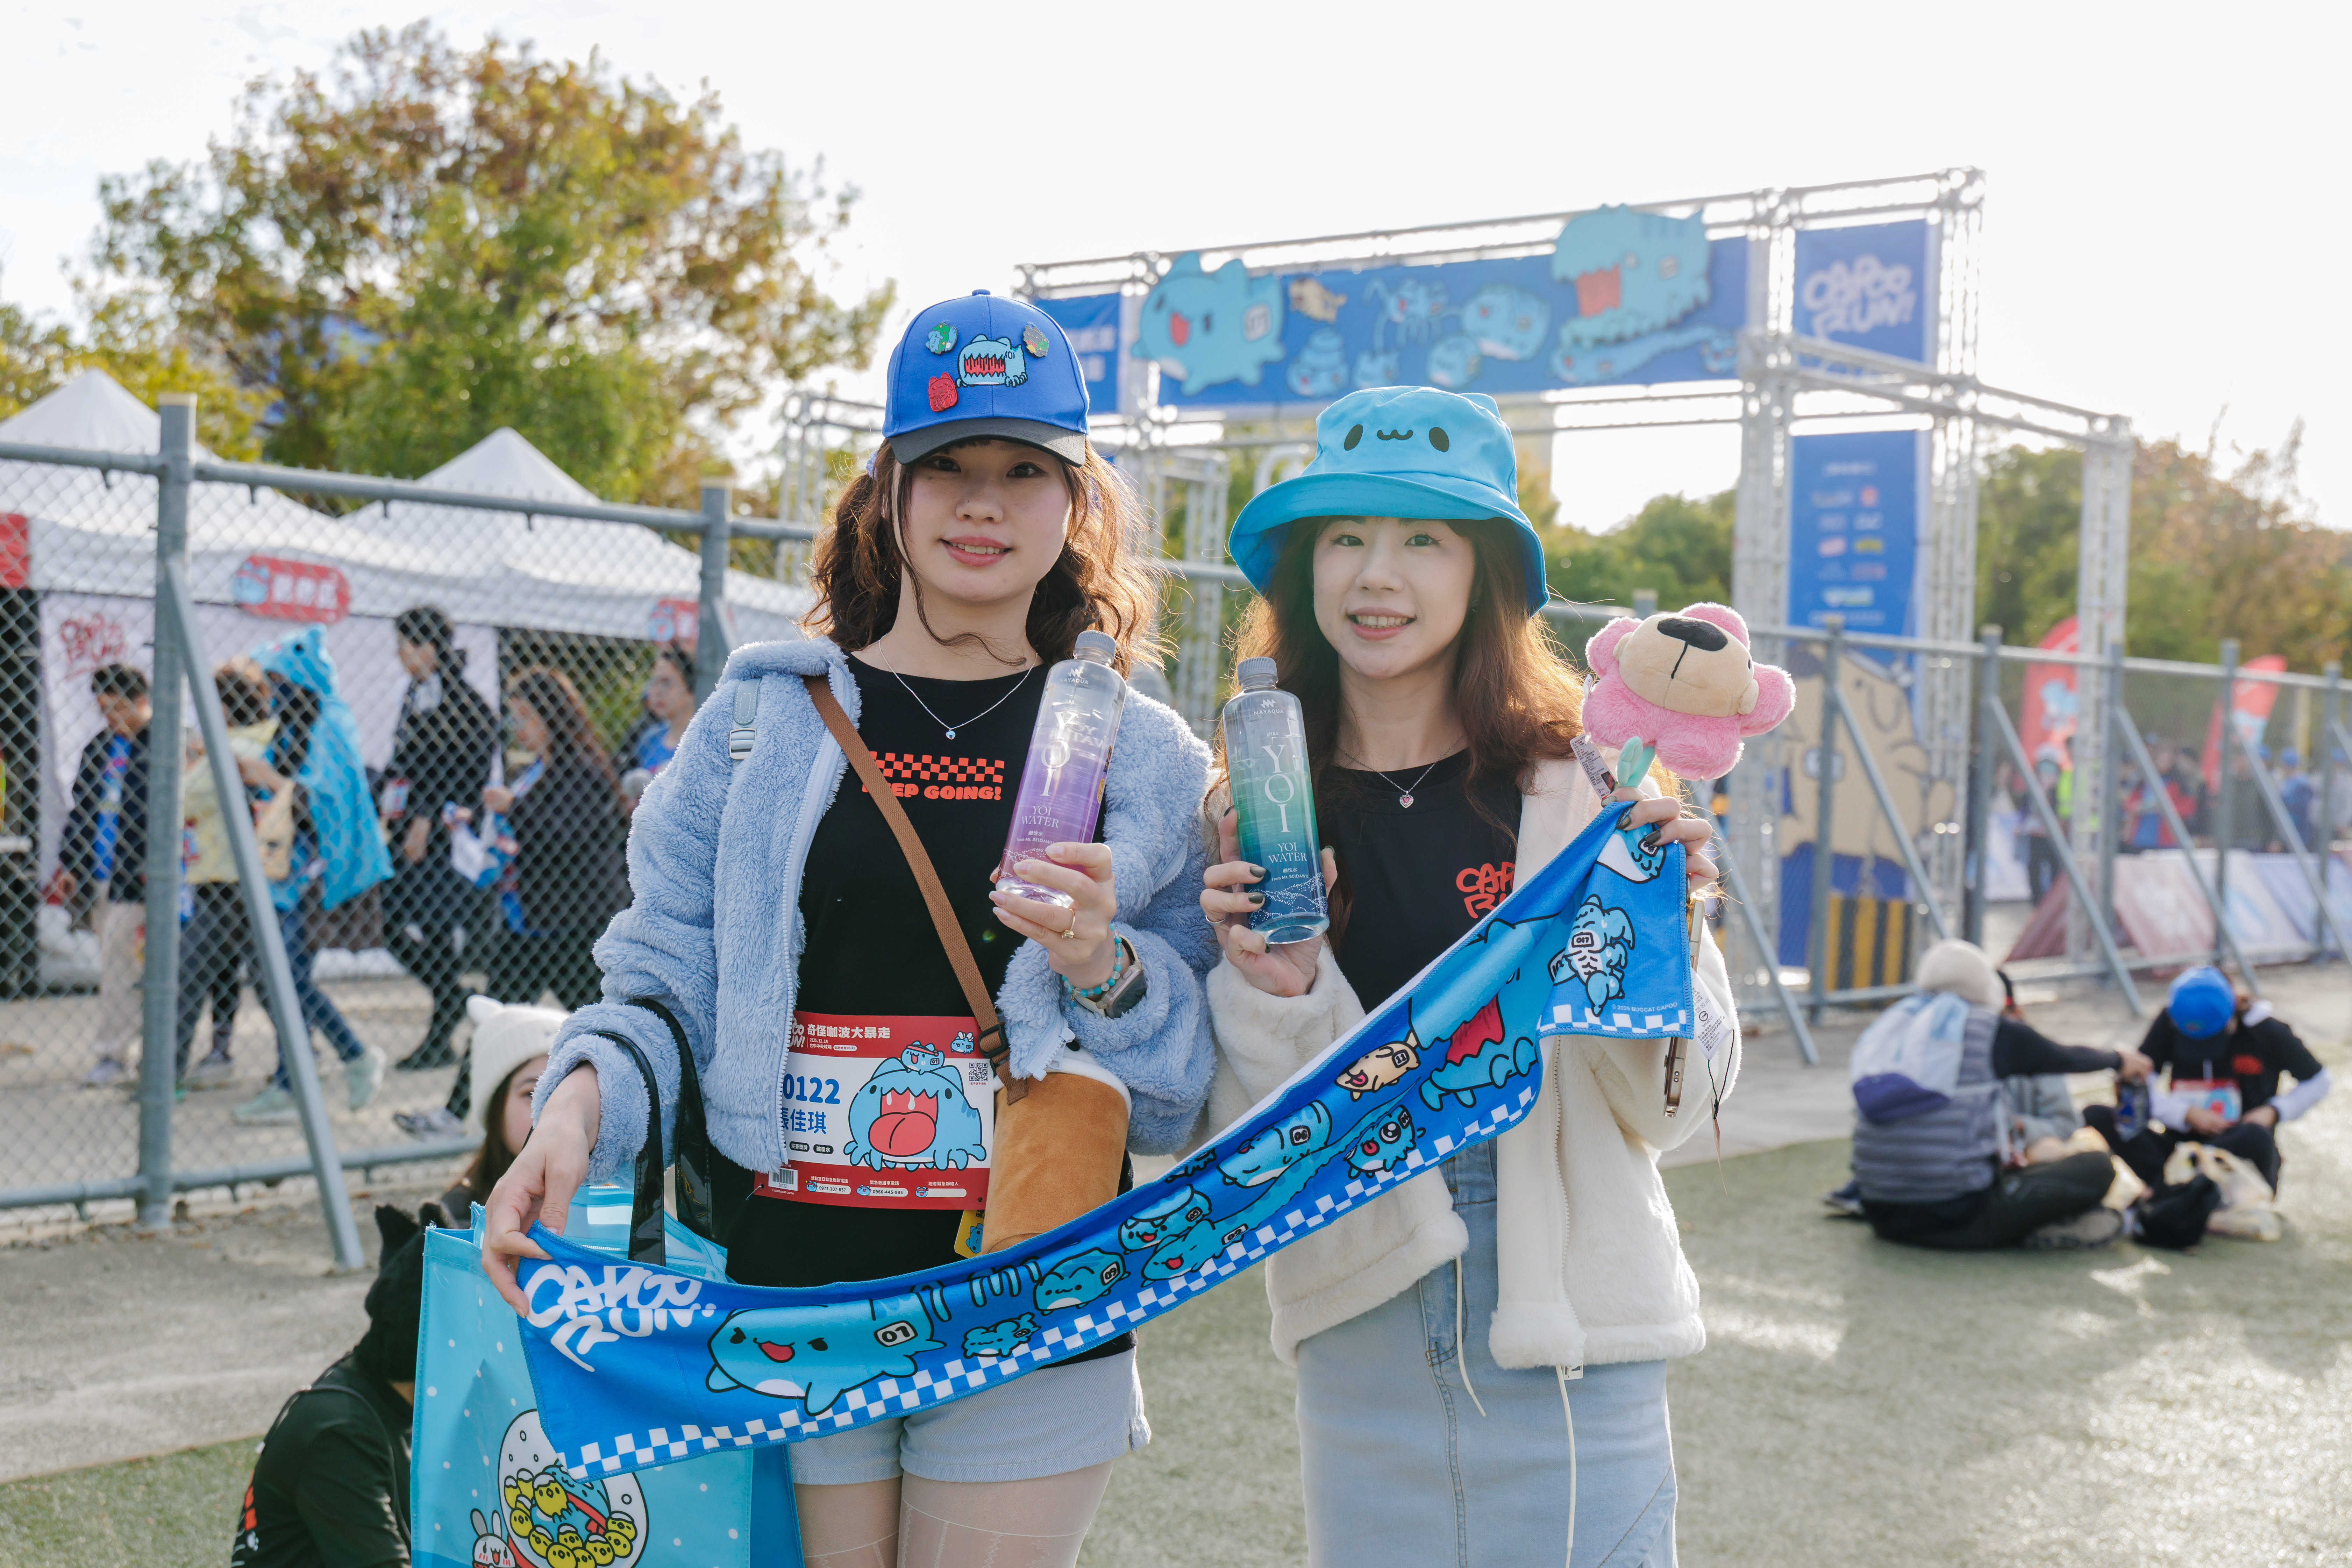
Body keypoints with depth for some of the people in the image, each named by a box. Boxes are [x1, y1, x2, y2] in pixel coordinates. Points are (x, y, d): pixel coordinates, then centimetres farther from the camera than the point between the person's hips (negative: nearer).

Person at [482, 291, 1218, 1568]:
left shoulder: (1144, 761, 3)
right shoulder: (760, 718, 4)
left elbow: (1192, 1087, 4)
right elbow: (663, 980, 2)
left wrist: (1104, 972, -15)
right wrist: (579, 1104, -17)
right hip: (792, 1295, 0)